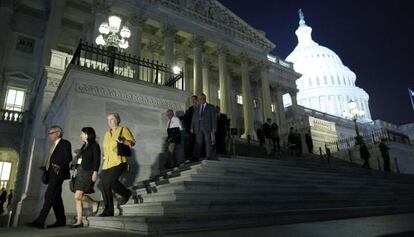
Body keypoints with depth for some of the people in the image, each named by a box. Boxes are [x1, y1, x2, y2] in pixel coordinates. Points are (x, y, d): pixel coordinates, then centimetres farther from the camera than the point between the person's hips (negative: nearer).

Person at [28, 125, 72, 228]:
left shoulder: (65, 143, -3)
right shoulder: (54, 145, 24)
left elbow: (68, 158, -12)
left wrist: (60, 166, -24)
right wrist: (46, 167, 7)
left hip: (58, 173, -9)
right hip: (52, 173, 9)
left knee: (49, 196, -14)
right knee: (56, 197, 9)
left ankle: (40, 221, -16)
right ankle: (61, 220, 14)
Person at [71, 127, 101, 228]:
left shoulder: (94, 146, -4)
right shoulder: (84, 146, 19)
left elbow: (97, 160, -13)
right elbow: (79, 160, 20)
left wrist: (95, 172, -21)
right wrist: (77, 172, 17)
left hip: (87, 173, -8)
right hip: (80, 172, 8)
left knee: (78, 196, -16)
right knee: (77, 198, 2)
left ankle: (94, 203, 8)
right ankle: (79, 221, 6)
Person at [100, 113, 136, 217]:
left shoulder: (124, 130, 4)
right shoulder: (107, 134, 23)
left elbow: (132, 142, -2)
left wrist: (122, 141, -18)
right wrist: (104, 156, 18)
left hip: (119, 161, -7)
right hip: (107, 163, 7)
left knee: (110, 180, -24)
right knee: (105, 185, 0)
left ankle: (126, 193, 4)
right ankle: (108, 211, 10)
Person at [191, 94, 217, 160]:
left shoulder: (211, 107, 5)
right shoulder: (197, 108, 16)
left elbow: (214, 118, 0)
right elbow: (194, 118, 13)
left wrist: (214, 128, -8)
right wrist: (192, 127, 4)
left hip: (207, 128, -3)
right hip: (198, 128, 3)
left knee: (208, 143, 0)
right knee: (198, 143, 0)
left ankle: (209, 158, 6)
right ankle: (196, 157, 2)